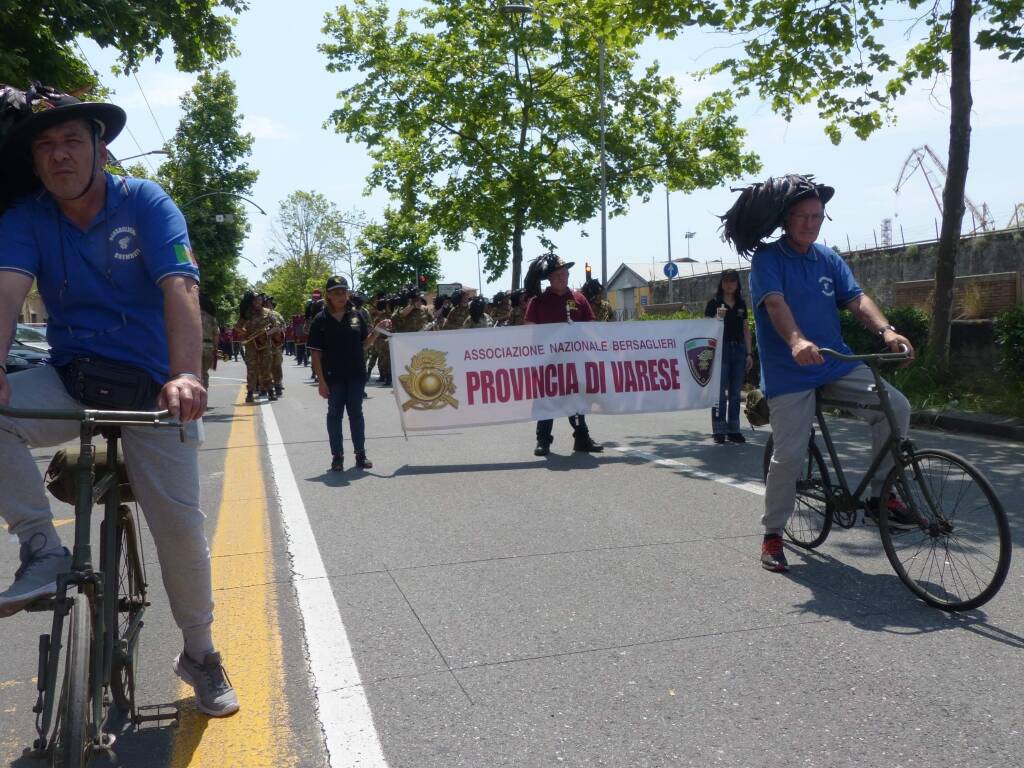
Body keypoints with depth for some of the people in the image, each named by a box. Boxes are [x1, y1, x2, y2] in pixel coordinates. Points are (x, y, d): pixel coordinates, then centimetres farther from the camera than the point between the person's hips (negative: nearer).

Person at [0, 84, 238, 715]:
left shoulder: (147, 203, -9)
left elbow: (180, 288, -24)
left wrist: (184, 376, -41)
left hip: (151, 385, -2)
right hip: (71, 380, 3)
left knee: (182, 526, -4)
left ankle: (200, 653, 19)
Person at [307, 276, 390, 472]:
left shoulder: (356, 316, 3)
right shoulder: (321, 320, -5)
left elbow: (364, 344, 11)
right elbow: (316, 353, -6)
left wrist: (377, 331, -6)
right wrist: (321, 381, -10)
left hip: (356, 375, 2)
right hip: (333, 376, -2)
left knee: (356, 413, 10)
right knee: (335, 414, 6)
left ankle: (360, 454, 18)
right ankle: (337, 456, 13)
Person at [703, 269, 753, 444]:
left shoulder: (741, 304, 12)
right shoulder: (714, 303, 0)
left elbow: (746, 329, 14)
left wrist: (749, 354, 10)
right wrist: (718, 317, -22)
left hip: (739, 350, 4)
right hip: (721, 349, -4)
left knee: (735, 393, 7)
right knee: (720, 392, -4)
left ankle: (733, 430, 13)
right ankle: (719, 431, 2)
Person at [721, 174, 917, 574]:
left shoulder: (829, 259, 11)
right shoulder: (768, 258, -5)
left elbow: (856, 298, -2)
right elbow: (775, 303, -23)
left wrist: (886, 330, -22)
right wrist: (797, 341, -42)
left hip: (836, 364, 5)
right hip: (788, 372, -5)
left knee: (896, 405, -14)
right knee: (789, 455, -8)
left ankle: (881, 495, 1)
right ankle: (772, 534, 12)